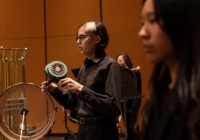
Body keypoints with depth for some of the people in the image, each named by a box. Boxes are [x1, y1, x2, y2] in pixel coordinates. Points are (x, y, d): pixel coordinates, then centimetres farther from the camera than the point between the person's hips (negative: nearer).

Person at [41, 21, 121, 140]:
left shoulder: (109, 65, -13)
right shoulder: (85, 67, 10)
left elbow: (114, 108, -22)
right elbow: (73, 103, 15)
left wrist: (81, 89, -25)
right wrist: (55, 90, -1)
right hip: (83, 130, 8)